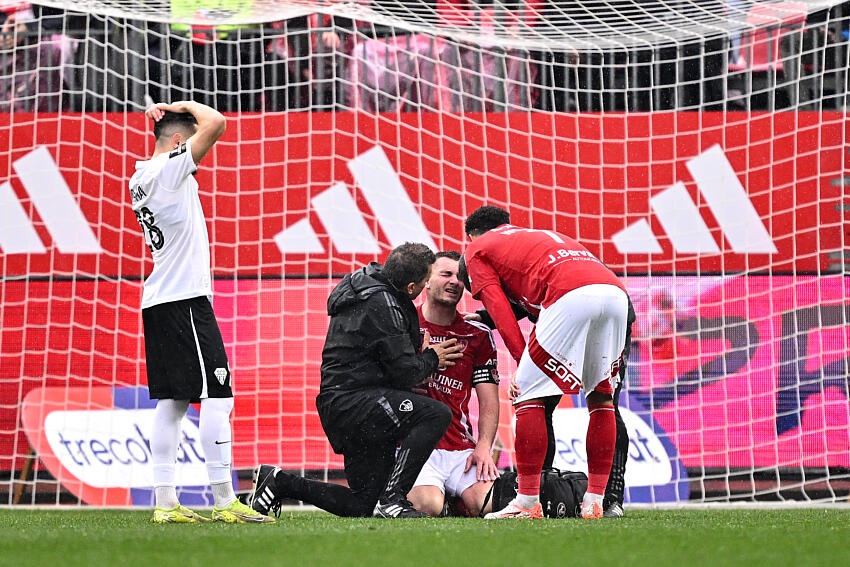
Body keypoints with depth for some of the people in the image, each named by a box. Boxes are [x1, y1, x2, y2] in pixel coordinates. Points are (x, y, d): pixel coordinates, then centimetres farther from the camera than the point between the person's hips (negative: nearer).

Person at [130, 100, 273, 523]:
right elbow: (216, 123, -19)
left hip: (157, 301, 10)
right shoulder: (170, 168, -11)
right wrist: (186, 106, -1)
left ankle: (166, 503, 5)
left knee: (171, 401, 7)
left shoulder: (141, 177, 15)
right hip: (185, 299, -10)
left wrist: (166, 115, 19)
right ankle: (224, 501, -14)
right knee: (217, 395, -10)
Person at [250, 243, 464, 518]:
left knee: (365, 505, 10)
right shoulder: (382, 304, -17)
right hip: (352, 401, -10)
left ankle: (280, 483, 14)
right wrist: (432, 359, 4)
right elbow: (404, 374, -15)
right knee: (437, 414, -24)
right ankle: (392, 499, -22)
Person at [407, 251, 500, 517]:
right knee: (427, 506, -30)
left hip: (462, 450, 3)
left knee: (484, 504, -24)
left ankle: (452, 501, 11)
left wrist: (483, 447, -6)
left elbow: (489, 401, 10)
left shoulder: (477, 335, 12)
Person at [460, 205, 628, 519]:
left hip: (571, 296, -6)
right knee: (601, 396, 19)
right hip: (616, 290, 6)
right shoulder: (546, 235, 43)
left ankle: (527, 502, 1)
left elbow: (501, 311, 10)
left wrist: (523, 362, 5)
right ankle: (595, 502, 17)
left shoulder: (478, 250, 24)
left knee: (528, 395, 3)